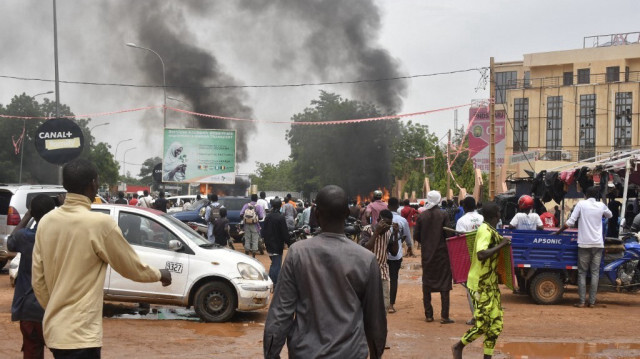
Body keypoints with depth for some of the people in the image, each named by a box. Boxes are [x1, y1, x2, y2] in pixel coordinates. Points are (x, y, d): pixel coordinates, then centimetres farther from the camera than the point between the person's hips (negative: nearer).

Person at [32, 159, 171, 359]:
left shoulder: (46, 221, 4)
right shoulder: (100, 223, -16)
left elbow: (37, 279, 10)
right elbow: (132, 267, -3)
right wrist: (160, 275, 16)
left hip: (54, 329, 8)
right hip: (80, 334, -7)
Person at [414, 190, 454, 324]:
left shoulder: (421, 216, -2)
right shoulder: (444, 215, -8)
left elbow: (416, 236, 0)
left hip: (427, 253, 2)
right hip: (442, 253, -2)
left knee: (427, 284, 11)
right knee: (444, 283, 2)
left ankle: (428, 314, 11)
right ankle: (444, 315, -4)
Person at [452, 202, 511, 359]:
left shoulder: (490, 230, 10)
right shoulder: (485, 231, -19)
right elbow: (481, 254, -33)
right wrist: (501, 245, -25)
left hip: (491, 284, 10)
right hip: (481, 284, -10)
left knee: (495, 323, 8)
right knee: (482, 324, -4)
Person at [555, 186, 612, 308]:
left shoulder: (581, 204, -2)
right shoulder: (601, 205, 6)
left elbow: (570, 222, -6)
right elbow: (610, 215, 28)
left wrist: (558, 231, 3)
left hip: (584, 244, -2)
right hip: (598, 244, 2)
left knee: (582, 273, 3)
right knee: (595, 272, 5)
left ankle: (582, 301, -3)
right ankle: (592, 301, 3)